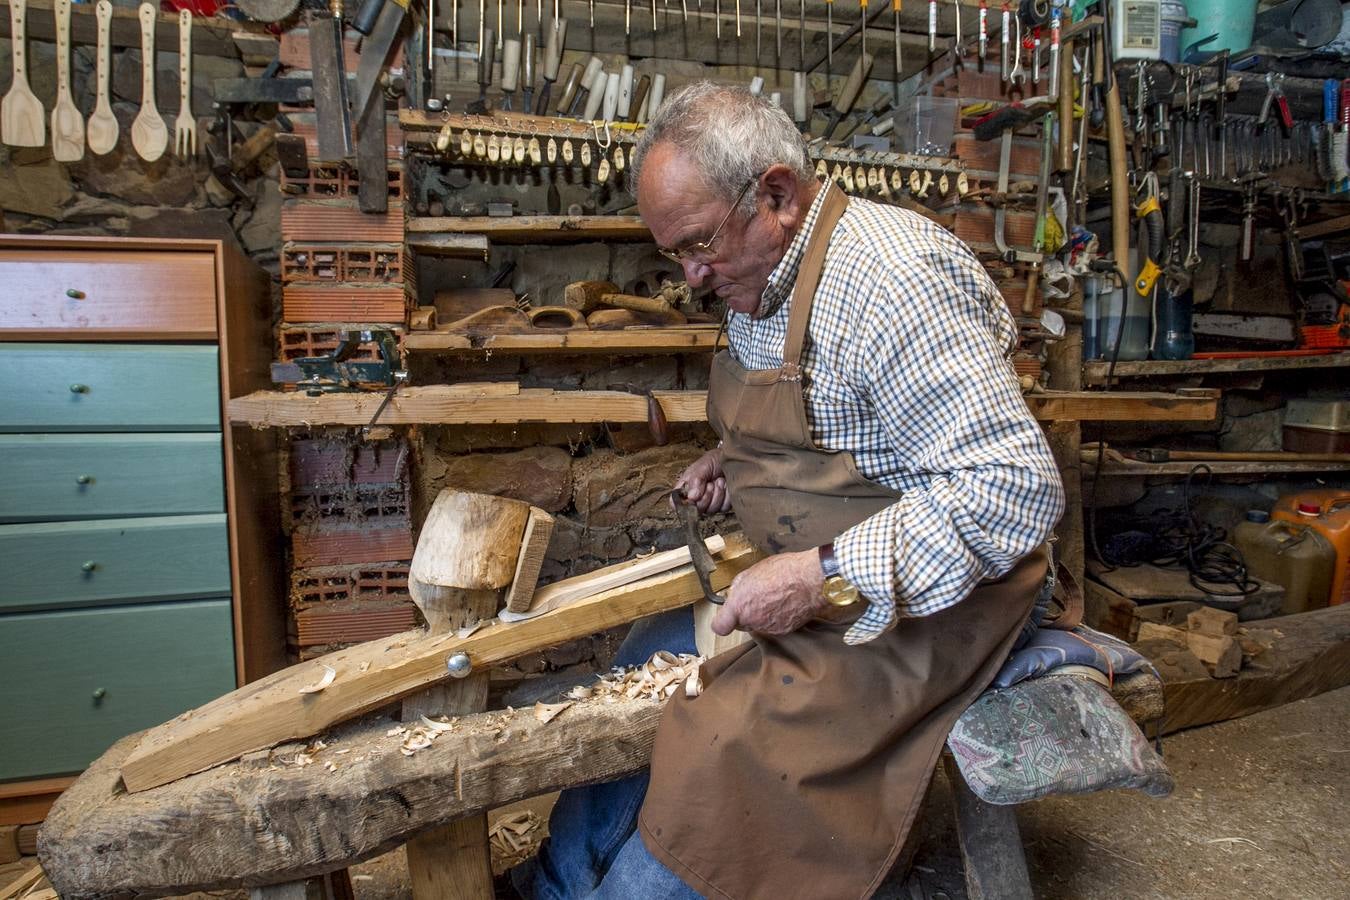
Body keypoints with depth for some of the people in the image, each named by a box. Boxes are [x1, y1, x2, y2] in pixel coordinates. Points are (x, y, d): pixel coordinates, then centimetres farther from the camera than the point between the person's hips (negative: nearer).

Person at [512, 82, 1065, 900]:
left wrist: (827, 578, -30)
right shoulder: (761, 279, 5)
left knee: (724, 751, -21)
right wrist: (733, 461, 2)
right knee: (645, 666, 9)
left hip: (915, 592, -9)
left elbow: (1018, 490, -29)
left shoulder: (892, 279, -25)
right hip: (811, 571, 9)